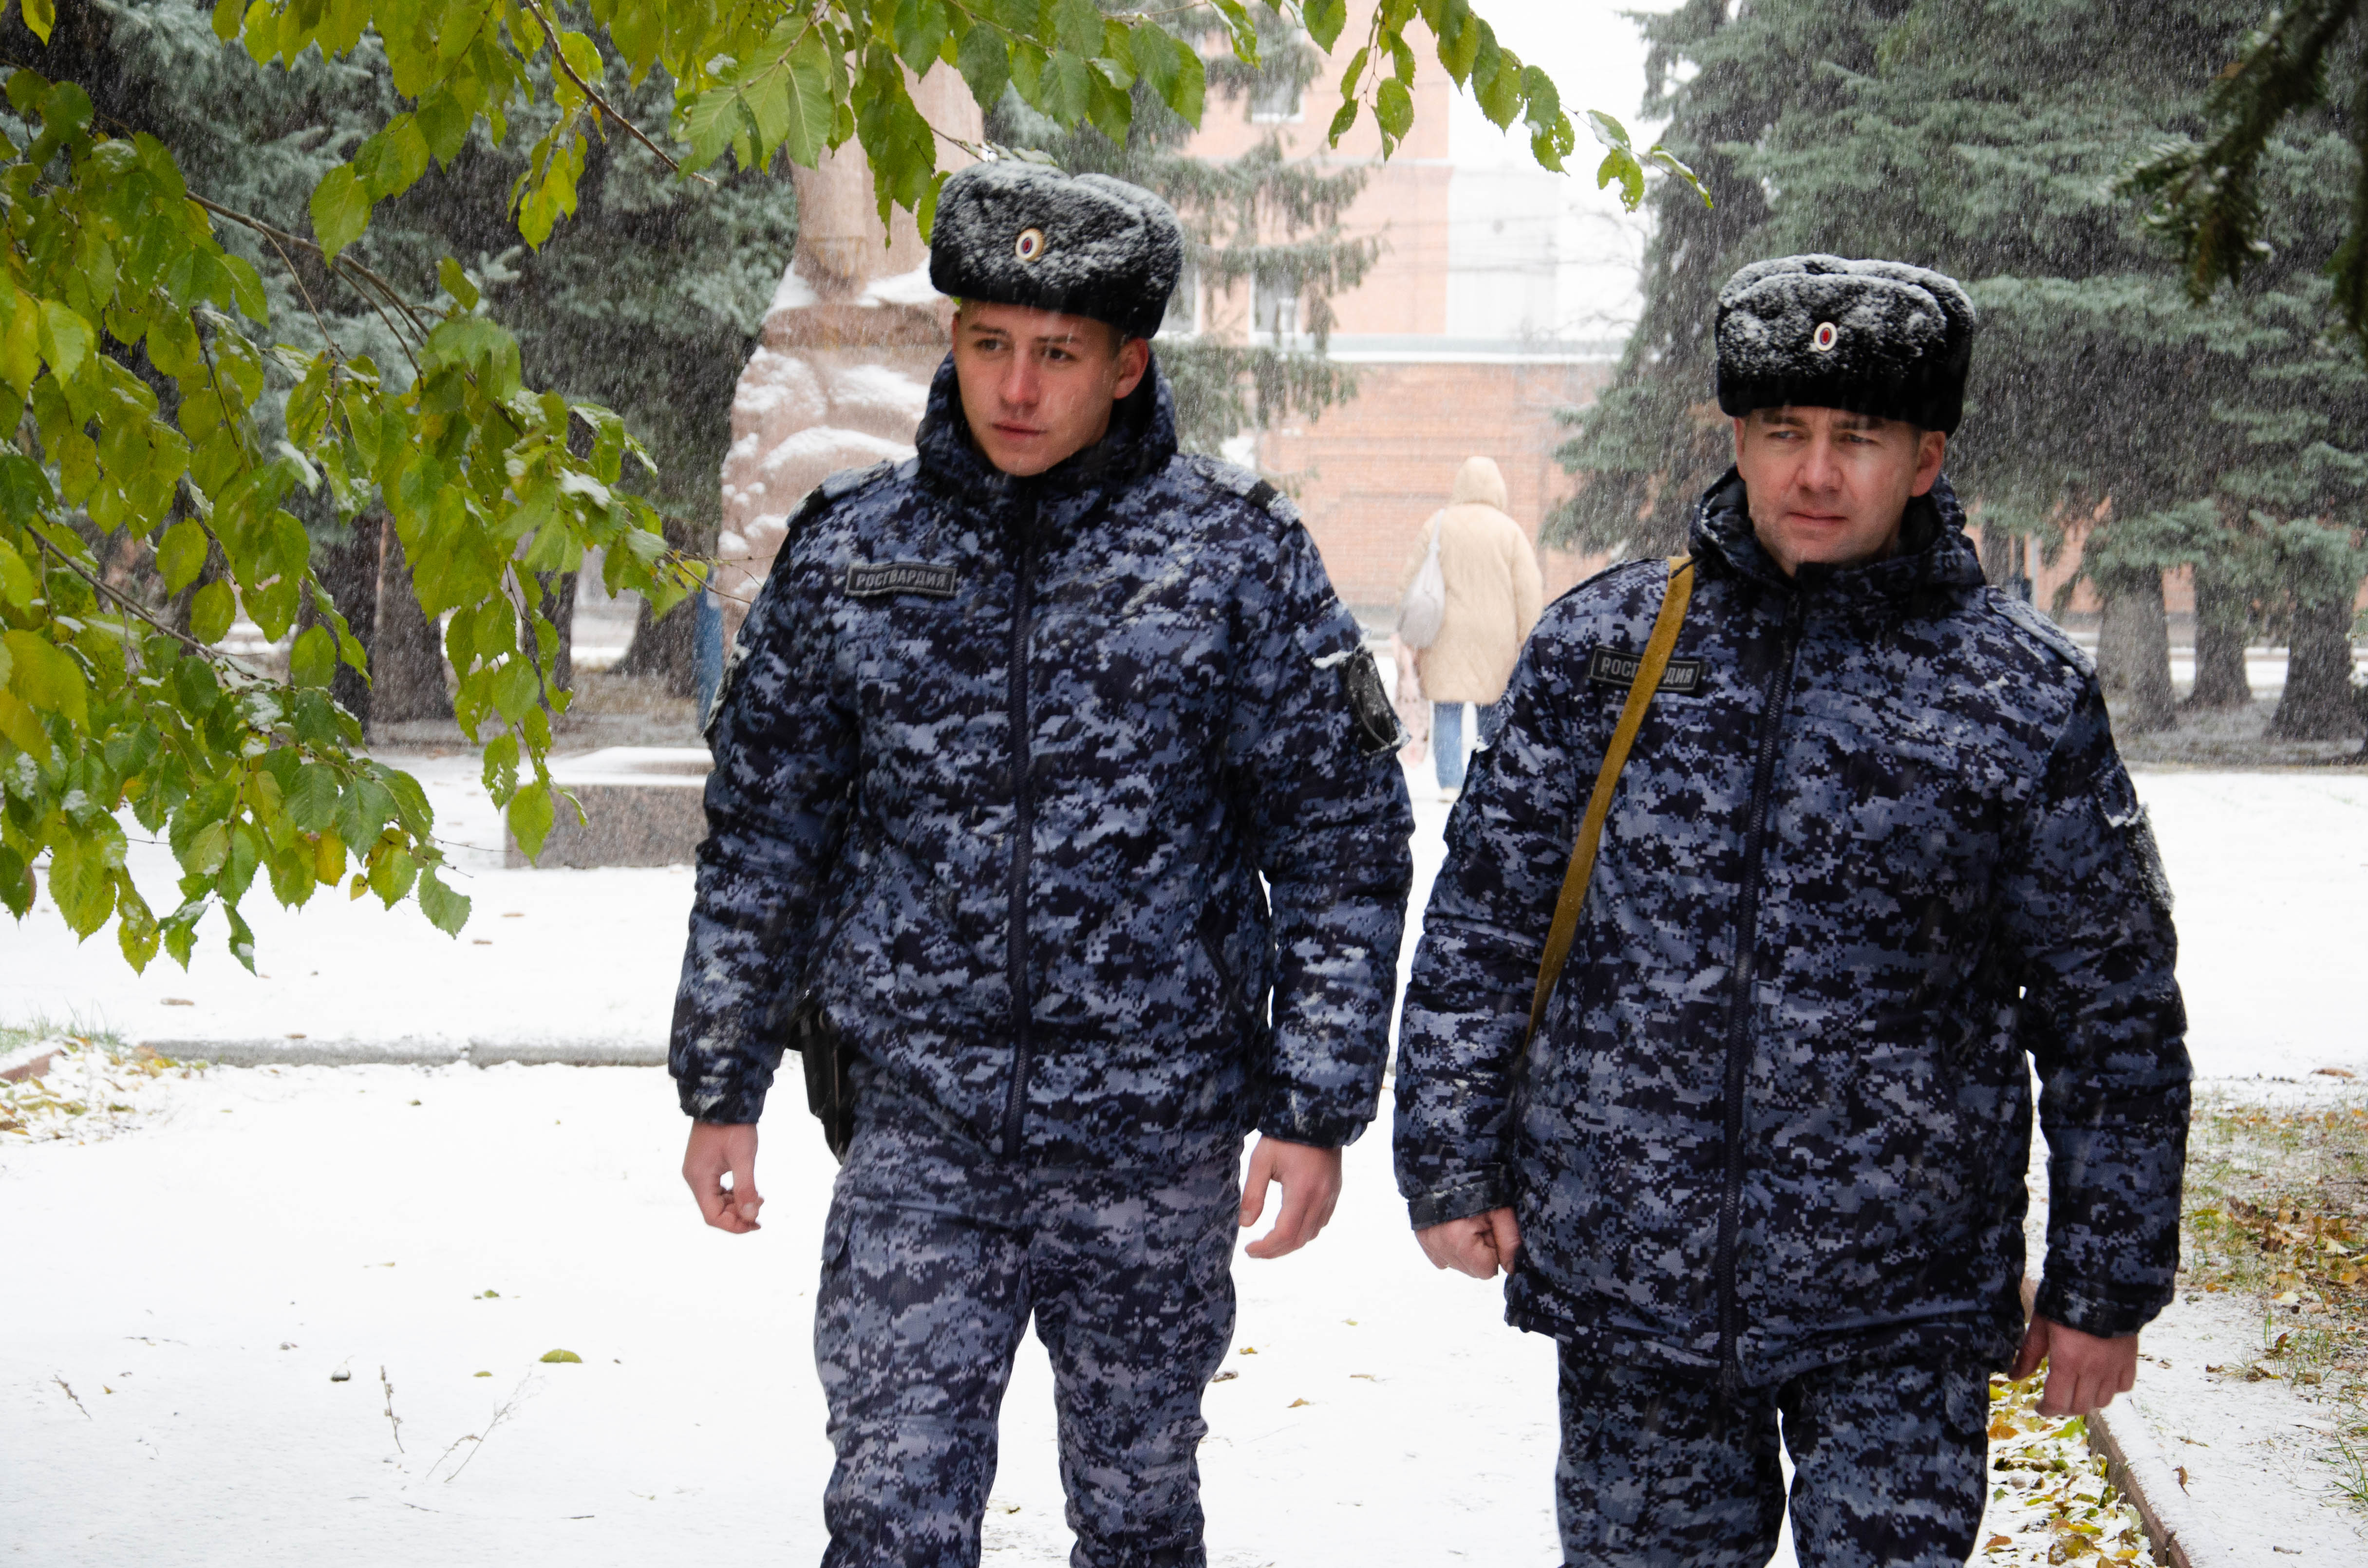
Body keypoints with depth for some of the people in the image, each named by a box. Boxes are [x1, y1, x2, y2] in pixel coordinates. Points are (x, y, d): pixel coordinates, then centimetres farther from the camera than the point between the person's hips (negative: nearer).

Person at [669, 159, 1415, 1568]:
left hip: (1155, 1143, 0)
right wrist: (722, 1086, 8)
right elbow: (761, 833, 9)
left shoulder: (1236, 553, -3)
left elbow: (1341, 841, -1)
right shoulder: (850, 549, 2)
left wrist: (1319, 1107, -5)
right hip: (919, 1143, 1)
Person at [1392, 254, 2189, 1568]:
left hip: (1901, 1310, -2)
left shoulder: (2026, 697, -3)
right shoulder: (1602, 645, 1)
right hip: (1624, 1269, 2)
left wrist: (2106, 1286, 6)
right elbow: (1483, 917, 8)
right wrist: (1453, 1161, 5)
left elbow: (2114, 1016, 4)